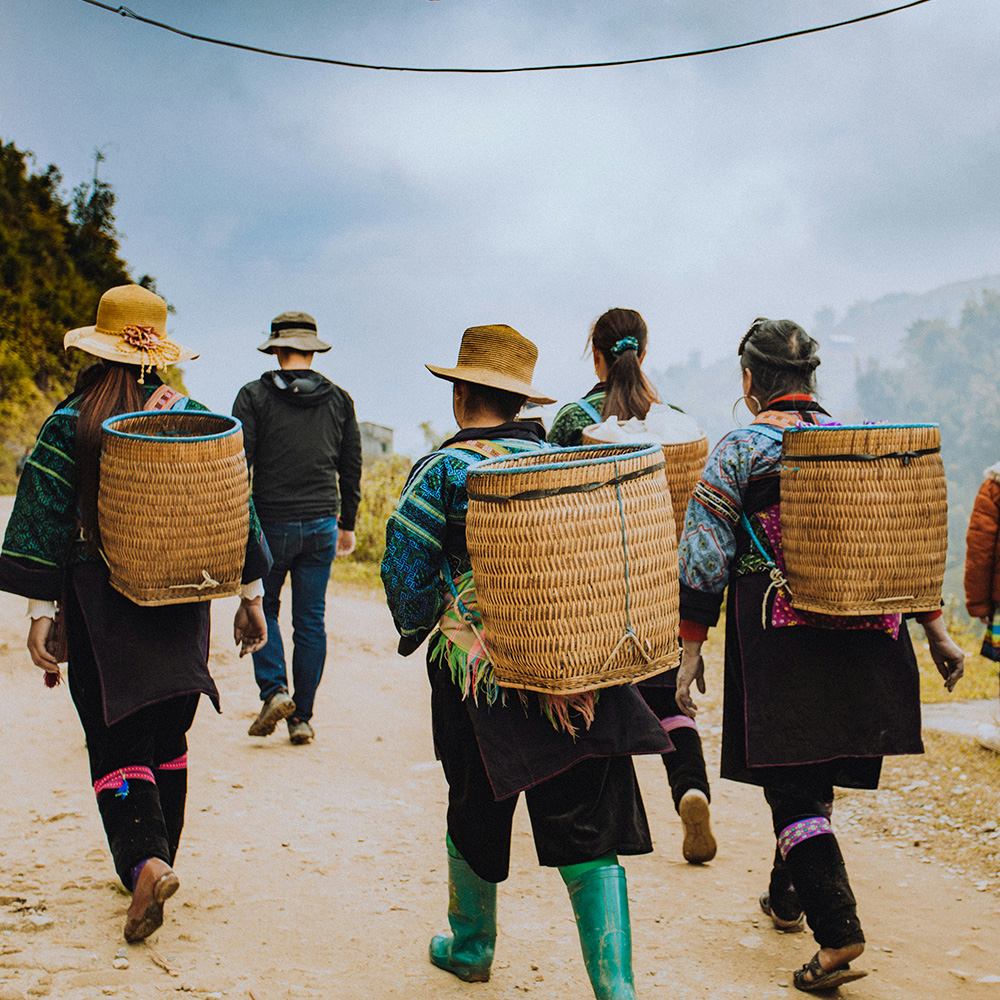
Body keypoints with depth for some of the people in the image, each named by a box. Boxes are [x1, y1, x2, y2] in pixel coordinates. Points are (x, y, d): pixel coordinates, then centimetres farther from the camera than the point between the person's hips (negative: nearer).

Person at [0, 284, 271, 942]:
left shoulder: (70, 425, -7)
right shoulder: (195, 418, 1)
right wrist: (251, 598, 11)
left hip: (101, 605, -3)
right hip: (182, 605, 3)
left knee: (117, 742, 1)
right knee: (168, 736, 17)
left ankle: (144, 861, -19)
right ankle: (158, 855, 28)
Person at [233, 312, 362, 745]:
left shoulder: (254, 396, -4)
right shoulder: (339, 400, 6)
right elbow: (351, 469, 9)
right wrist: (347, 524, 18)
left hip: (271, 524, -2)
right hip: (321, 524, 2)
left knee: (263, 607, 16)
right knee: (311, 621, 8)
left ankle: (275, 690, -3)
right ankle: (302, 718, 11)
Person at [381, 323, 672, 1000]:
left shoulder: (445, 469, -6)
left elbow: (405, 570, -5)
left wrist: (418, 628, 14)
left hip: (480, 674, -2)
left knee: (476, 814, 19)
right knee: (590, 830, 3)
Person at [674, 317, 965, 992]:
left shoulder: (741, 448, -6)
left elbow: (704, 557, -9)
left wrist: (692, 646, -3)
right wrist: (935, 628, 15)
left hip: (777, 637, -5)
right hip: (861, 636, 5)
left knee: (791, 786, -1)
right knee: (814, 775, 19)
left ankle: (839, 932, -13)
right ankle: (787, 898, 36)